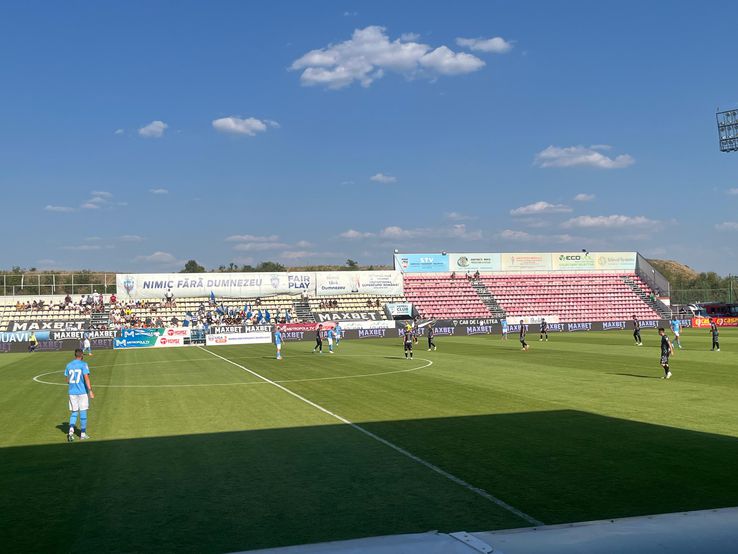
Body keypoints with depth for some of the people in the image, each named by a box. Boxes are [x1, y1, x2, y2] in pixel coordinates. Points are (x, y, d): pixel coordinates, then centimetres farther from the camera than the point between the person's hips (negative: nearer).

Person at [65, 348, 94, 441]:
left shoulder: (68, 365, 7)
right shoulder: (83, 365, -8)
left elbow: (67, 381, 11)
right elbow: (86, 378, -18)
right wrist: (90, 390, -19)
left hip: (72, 392, 4)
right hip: (83, 392, -4)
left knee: (74, 413, 11)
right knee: (83, 412, 5)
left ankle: (71, 430, -10)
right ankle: (83, 434, 10)